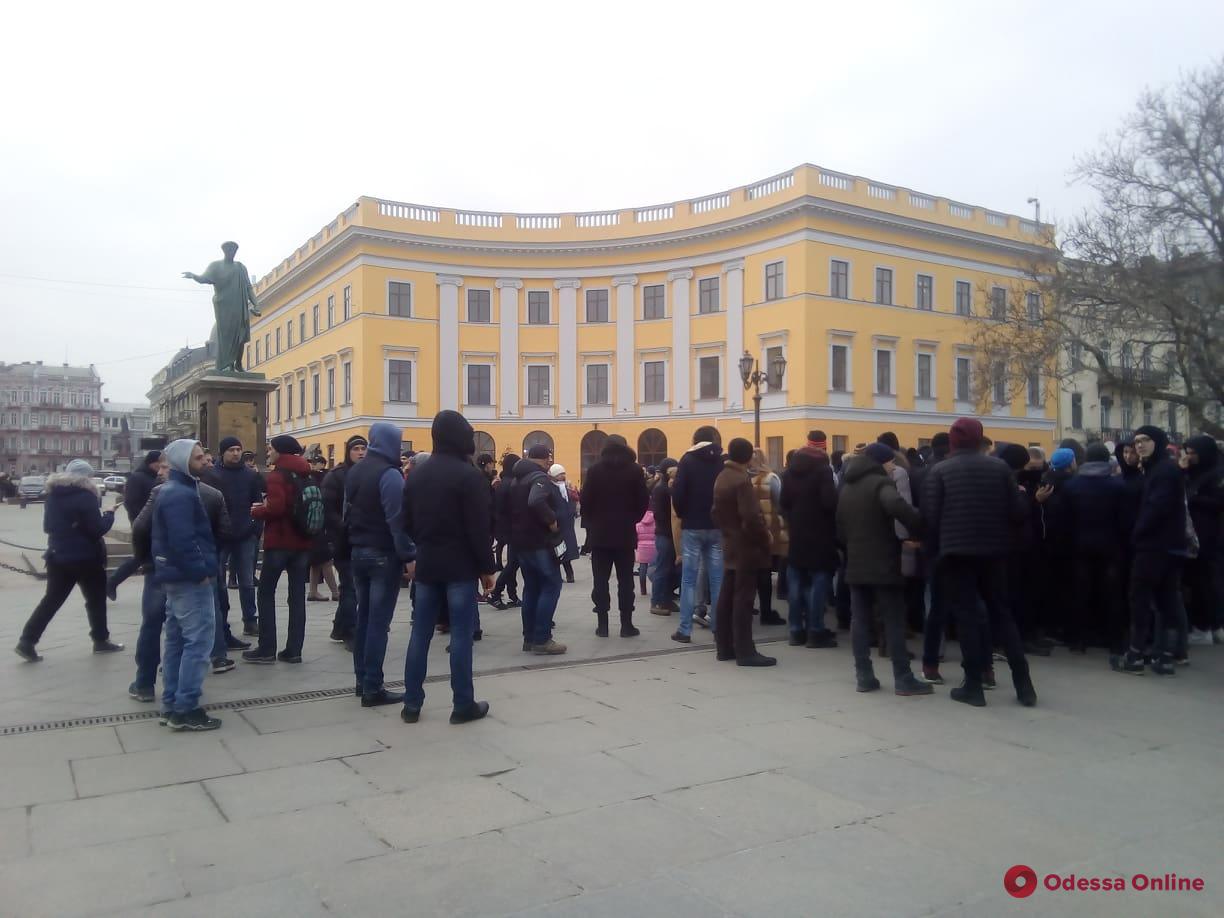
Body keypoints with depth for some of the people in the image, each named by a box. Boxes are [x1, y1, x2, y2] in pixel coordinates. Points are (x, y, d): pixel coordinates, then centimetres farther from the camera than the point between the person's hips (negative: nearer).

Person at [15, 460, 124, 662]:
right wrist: (109, 515, -1)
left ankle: (27, 641, 4)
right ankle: (101, 640, 16)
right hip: (85, 557, -6)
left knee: (52, 600, 10)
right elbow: (97, 529, -16)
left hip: (58, 556, 6)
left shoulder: (53, 494, 8)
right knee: (96, 599, 8)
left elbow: (47, 526, 18)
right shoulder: (85, 496, -15)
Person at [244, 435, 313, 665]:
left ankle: (266, 649, 3)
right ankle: (293, 650, 7)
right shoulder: (305, 475, 12)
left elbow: (275, 507, -22)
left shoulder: (277, 475, -11)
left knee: (266, 594, 4)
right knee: (297, 595, 6)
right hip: (302, 543, 7)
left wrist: (256, 511, -4)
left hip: (279, 543, -7)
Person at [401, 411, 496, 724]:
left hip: (426, 565, 6)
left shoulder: (416, 475, 9)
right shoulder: (470, 475, -12)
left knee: (420, 633, 9)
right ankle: (464, 705, 5)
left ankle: (412, 703, 14)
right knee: (461, 635, -1)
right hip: (460, 567, -6)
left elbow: (407, 523, 12)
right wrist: (487, 567, -7)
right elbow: (479, 528, -14)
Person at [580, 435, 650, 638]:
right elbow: (643, 500, -1)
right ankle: (626, 625, 4)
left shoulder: (594, 470, -1)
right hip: (625, 533, 0)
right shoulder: (634, 470, -2)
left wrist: (591, 523, 11)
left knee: (601, 580, 4)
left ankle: (602, 624, 4)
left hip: (599, 533, 0)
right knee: (625, 580, 4)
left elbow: (585, 500, -3)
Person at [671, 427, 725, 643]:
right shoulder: (724, 462, 3)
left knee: (689, 579, 1)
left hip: (693, 526, -2)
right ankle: (718, 625, 10)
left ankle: (685, 629, 0)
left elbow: (677, 493, -9)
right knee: (718, 578, 7)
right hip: (718, 527, 2)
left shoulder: (688, 460, -3)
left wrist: (682, 515, 6)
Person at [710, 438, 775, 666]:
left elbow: (715, 512, 15)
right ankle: (745, 652, -2)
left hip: (730, 544, 9)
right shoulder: (742, 480, -18)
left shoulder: (721, 478, 10)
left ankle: (725, 647, 18)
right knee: (743, 599, -6)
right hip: (746, 546, -9)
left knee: (726, 597, 11)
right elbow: (751, 516, -23)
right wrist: (765, 536, -10)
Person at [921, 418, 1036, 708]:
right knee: (1000, 612, 14)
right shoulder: (999, 466, 2)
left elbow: (930, 516, -9)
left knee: (967, 616, 3)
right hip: (993, 551, 3)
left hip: (956, 552, -3)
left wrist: (934, 549, 4)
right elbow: (1018, 511, 0)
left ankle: (973, 686, 5)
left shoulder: (940, 470, -5)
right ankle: (1023, 684, 15)